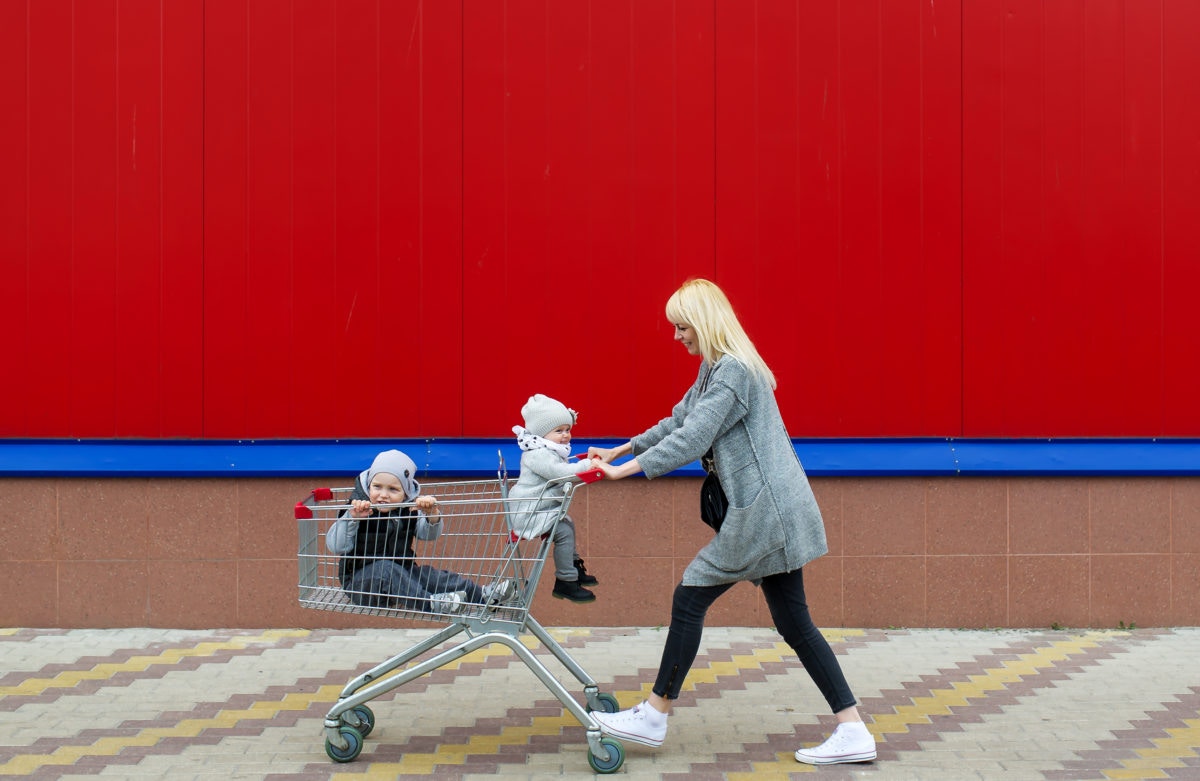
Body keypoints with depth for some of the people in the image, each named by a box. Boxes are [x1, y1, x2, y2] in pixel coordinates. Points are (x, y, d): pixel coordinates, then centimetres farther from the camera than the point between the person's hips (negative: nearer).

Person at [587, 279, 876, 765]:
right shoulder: (715, 369, 17)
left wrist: (624, 470, -17)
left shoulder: (733, 370, -15)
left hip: (763, 509, -10)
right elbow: (679, 422, 24)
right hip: (773, 507, 10)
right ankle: (853, 731, 8)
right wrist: (619, 450, 22)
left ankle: (654, 717, 9)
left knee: (690, 597, -1)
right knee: (794, 622, 8)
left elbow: (692, 440, -20)